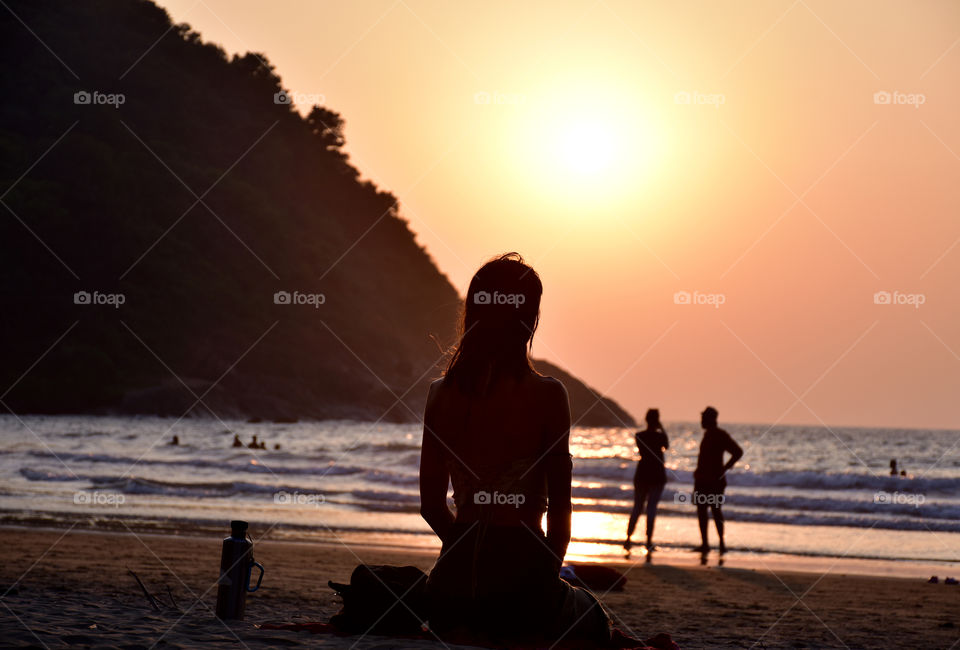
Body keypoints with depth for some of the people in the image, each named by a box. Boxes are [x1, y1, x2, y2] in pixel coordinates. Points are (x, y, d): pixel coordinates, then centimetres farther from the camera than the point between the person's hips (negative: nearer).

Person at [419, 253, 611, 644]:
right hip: (519, 579, -6)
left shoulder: (441, 393, 1)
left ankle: (465, 636, 10)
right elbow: (559, 506, -5)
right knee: (593, 619, 28)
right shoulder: (546, 394, -11)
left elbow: (431, 505, 7)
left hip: (453, 582, 6)